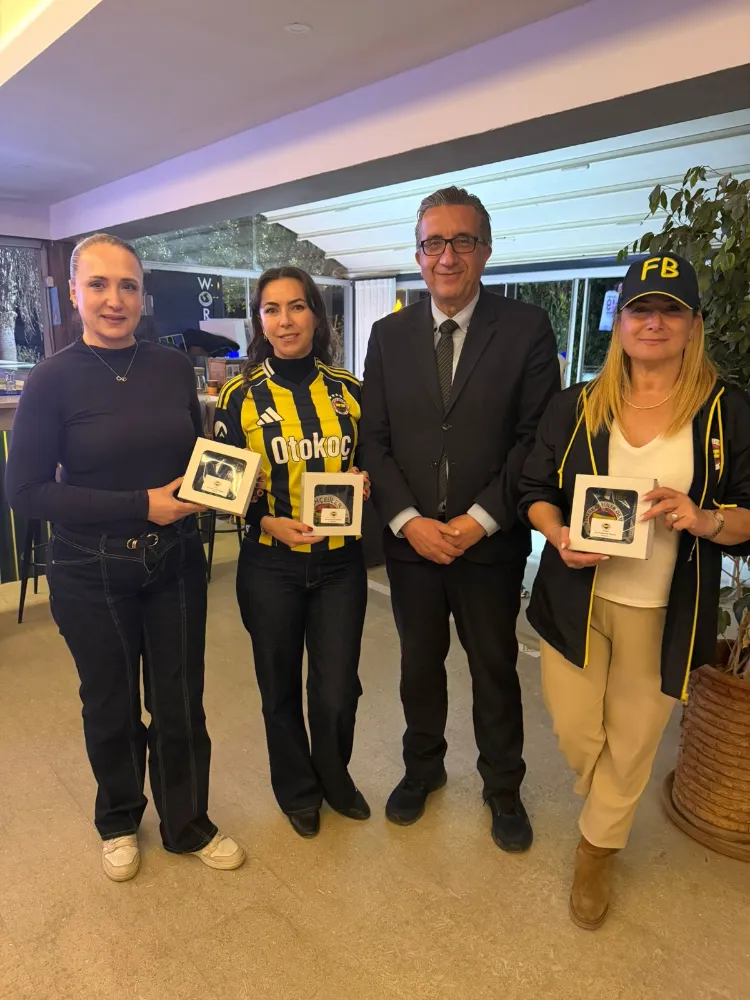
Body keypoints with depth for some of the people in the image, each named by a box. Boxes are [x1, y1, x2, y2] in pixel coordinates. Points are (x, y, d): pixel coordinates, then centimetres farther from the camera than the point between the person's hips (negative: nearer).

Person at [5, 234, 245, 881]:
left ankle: (188, 826, 37)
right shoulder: (53, 381, -10)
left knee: (181, 704, 12)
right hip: (91, 572, -2)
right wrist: (140, 506, -19)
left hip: (176, 562, 3)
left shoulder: (174, 369, 1)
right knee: (111, 707, 17)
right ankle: (120, 823, 44)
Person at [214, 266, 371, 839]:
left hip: (340, 562, 1)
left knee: (337, 692, 7)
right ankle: (297, 791, 41)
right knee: (281, 689, 14)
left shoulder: (348, 389, 1)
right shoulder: (241, 397, -4)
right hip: (270, 566, -1)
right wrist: (270, 524, -16)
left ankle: (334, 778, 40)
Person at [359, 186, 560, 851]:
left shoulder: (527, 329, -5)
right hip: (411, 540, 2)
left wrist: (482, 519, -15)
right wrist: (407, 521, -11)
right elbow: (375, 439, 0)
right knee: (420, 665, 19)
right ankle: (423, 768, 43)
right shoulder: (389, 335, 3)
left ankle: (503, 789, 38)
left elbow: (537, 437, -9)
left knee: (495, 670, 15)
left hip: (491, 541, -2)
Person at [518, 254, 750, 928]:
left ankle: (599, 848, 42)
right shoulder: (577, 406, 1)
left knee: (631, 744, 13)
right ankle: (609, 810, 49)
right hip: (576, 600, 2)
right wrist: (559, 537, -15)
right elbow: (535, 489, 5)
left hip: (661, 614, -1)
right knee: (575, 732, 13)